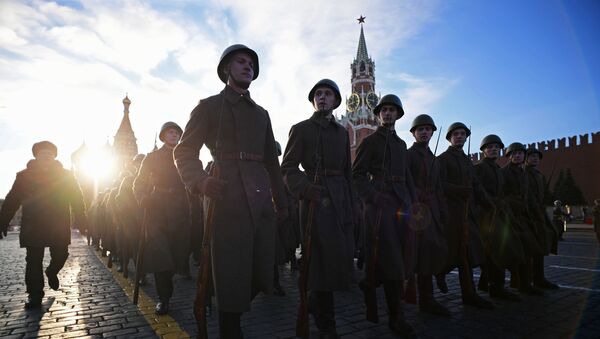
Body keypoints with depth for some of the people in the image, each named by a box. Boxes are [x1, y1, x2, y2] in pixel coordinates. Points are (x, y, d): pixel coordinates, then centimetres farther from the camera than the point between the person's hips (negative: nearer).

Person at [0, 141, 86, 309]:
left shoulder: (65, 175, 2)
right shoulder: (24, 176, 3)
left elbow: (76, 199, -1)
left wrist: (80, 221, -10)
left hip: (59, 227, 0)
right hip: (33, 227, 0)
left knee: (60, 256, 5)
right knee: (33, 261, 2)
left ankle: (51, 273, 37)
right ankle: (35, 295, 14)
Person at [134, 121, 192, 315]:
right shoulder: (152, 157, 11)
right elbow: (139, 183, 9)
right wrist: (143, 200, -10)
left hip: (180, 210, 2)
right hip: (157, 208, -2)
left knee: (177, 250, 2)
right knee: (159, 252, -9)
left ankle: (165, 294, 23)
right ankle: (163, 297, -2)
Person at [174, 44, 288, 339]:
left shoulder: (261, 113, 23)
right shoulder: (209, 106, 9)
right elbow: (184, 152, 3)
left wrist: (281, 201, 18)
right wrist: (201, 181, -17)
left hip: (261, 200, 5)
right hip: (227, 199, -5)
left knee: (262, 275, 8)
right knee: (232, 278, -2)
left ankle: (230, 314, 33)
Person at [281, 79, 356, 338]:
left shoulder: (342, 132, 18)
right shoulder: (300, 129, 4)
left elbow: (347, 171, 17)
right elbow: (287, 168, -3)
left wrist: (350, 206, 12)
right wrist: (304, 188, -21)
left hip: (340, 200, 5)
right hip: (315, 199, -5)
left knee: (344, 258, 6)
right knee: (325, 259, -4)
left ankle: (316, 301, 34)